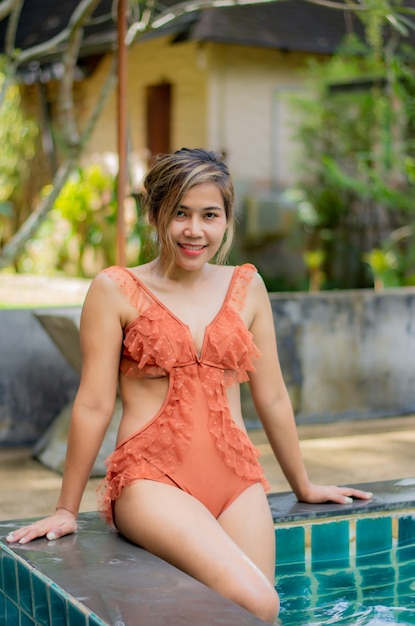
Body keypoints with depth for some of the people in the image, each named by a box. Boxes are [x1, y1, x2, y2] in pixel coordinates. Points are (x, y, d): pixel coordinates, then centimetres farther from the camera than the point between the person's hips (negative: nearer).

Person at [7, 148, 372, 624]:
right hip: (151, 479, -4)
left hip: (236, 481, 5)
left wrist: (303, 486, 23)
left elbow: (271, 397, 17)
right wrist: (66, 510, 4)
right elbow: (94, 405, 0)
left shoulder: (246, 287, 10)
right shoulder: (116, 290, -1)